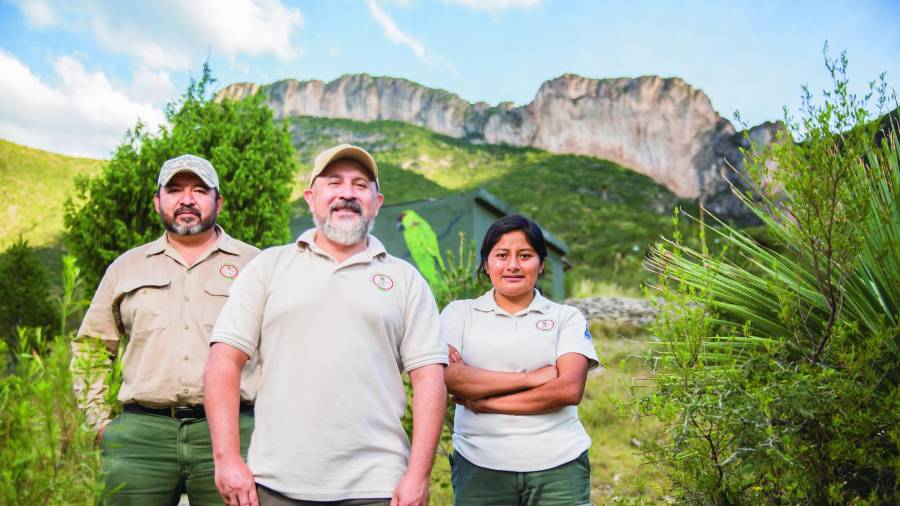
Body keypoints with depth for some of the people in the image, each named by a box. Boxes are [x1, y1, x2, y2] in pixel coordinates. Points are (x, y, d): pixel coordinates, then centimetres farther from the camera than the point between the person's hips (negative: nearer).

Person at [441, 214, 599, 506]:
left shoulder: (566, 318, 6)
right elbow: (446, 376, -9)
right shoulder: (459, 313, 7)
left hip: (558, 468, 0)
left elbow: (569, 390, -7)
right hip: (479, 467, 0)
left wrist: (486, 403, -8)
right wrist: (528, 378, -11)